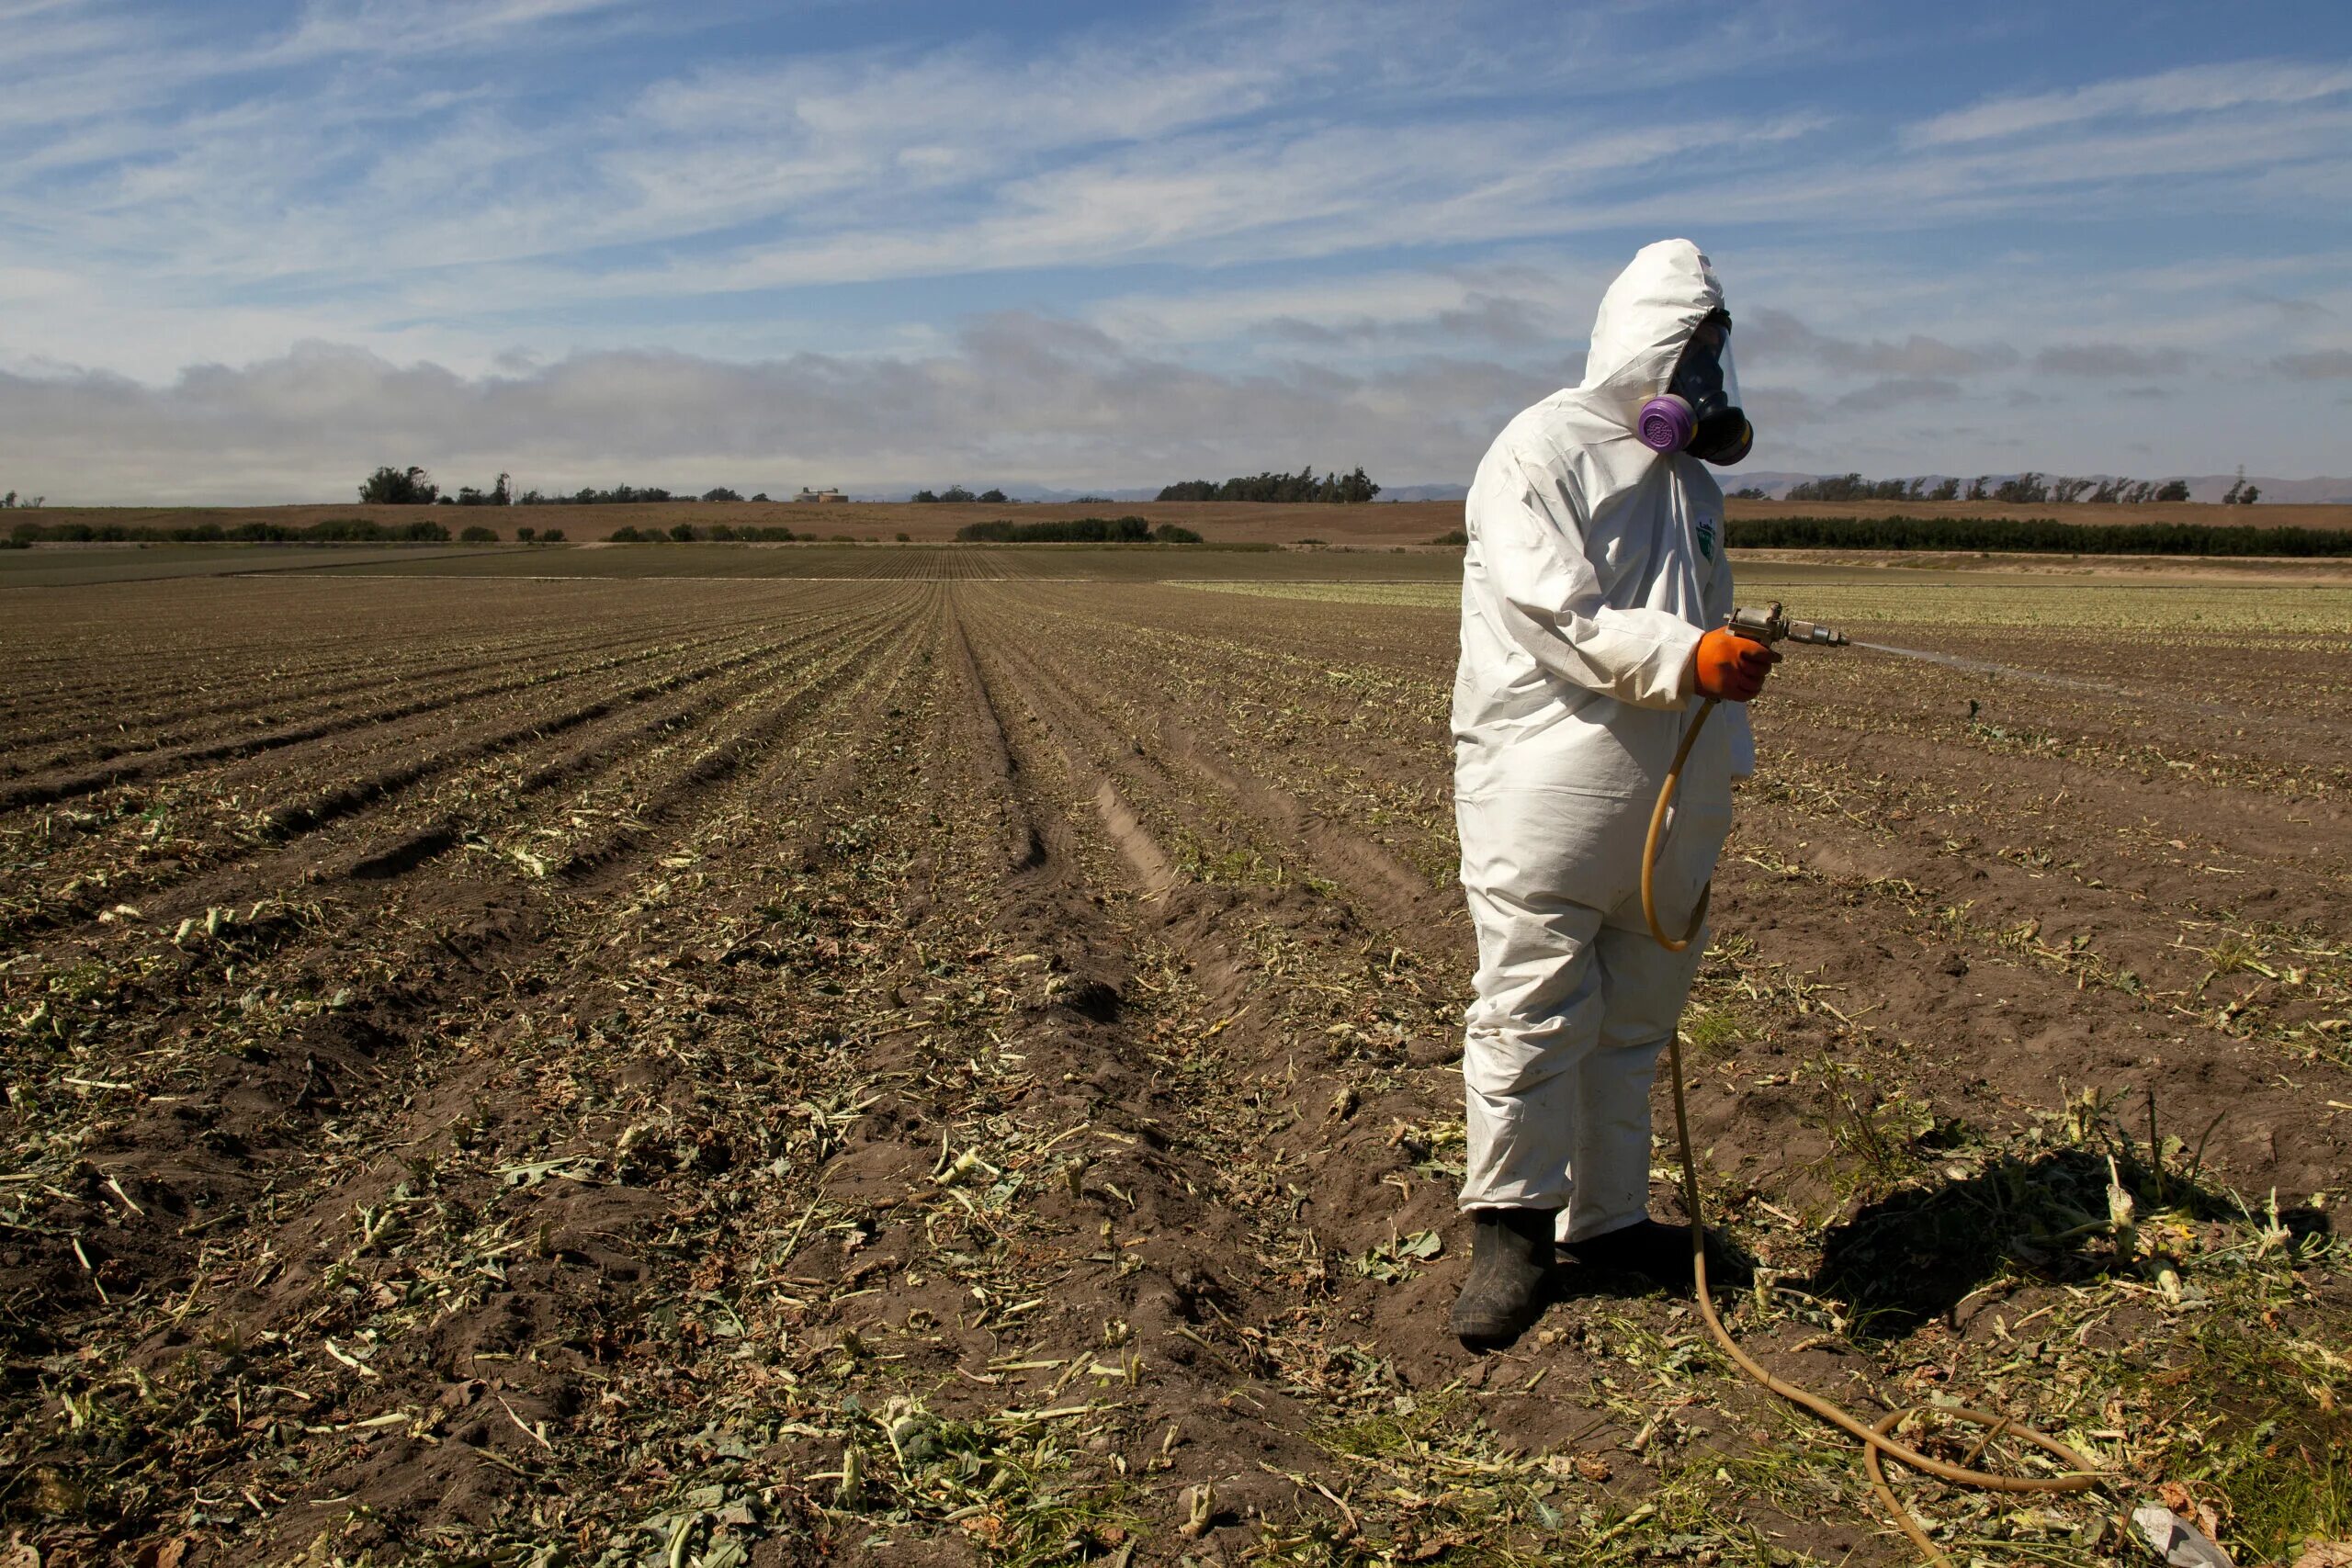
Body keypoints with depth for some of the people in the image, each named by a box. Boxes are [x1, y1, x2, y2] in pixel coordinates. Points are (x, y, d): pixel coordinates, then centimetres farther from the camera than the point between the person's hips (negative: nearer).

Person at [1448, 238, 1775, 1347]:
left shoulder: (1690, 481, 21)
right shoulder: (1540, 452, -5)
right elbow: (1556, 616, -17)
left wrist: (1722, 769, 24)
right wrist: (1688, 657, -27)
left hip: (1669, 800, 8)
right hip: (1547, 787, -8)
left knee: (1634, 1017, 13)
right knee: (1534, 1012, -6)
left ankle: (1606, 1216, 26)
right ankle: (1511, 1225, 9)